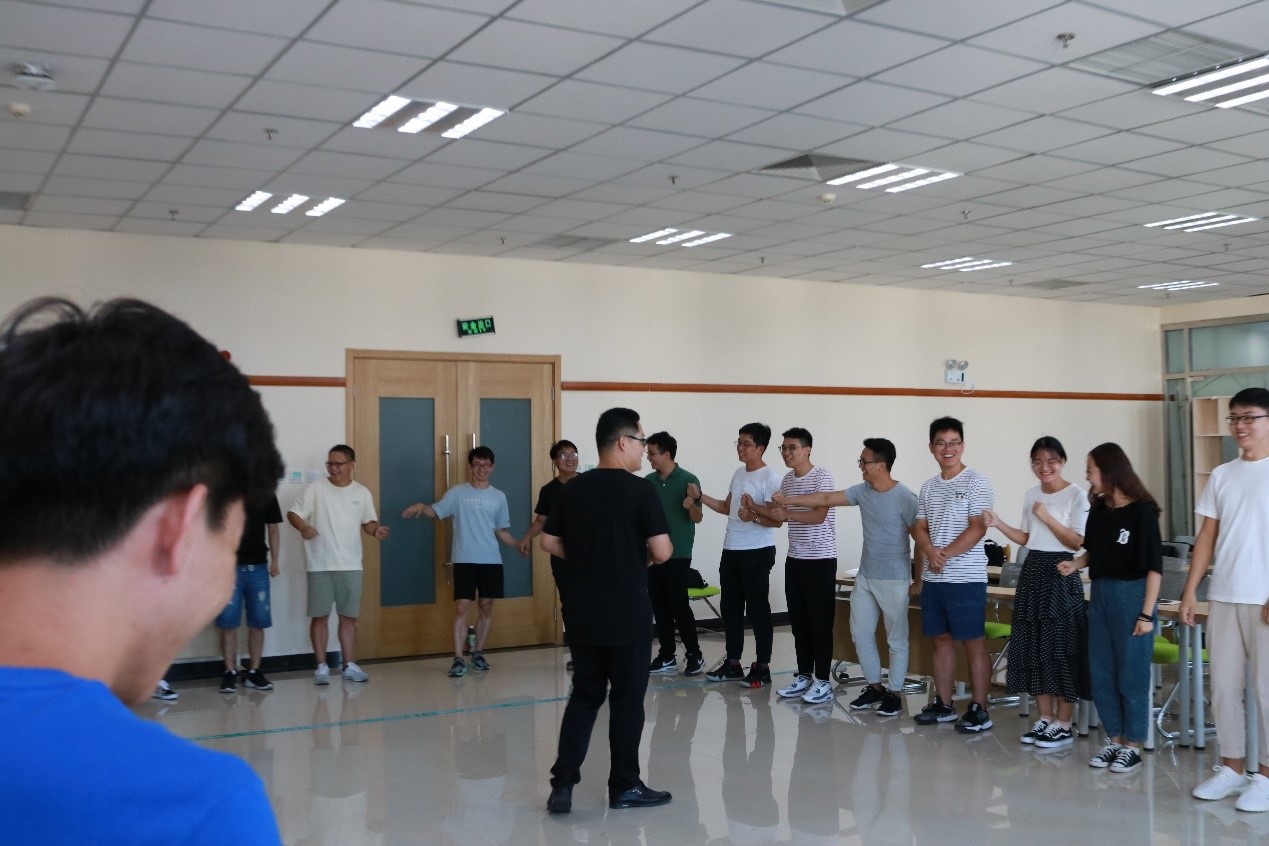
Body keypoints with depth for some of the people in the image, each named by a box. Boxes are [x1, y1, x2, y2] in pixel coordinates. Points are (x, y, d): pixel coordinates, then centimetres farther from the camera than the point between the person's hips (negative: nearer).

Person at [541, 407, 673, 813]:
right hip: (626, 614, -5)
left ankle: (563, 783, 10)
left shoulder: (573, 489, 5)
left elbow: (549, 542, 10)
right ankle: (625, 787, 16)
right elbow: (661, 552, -17)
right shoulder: (640, 490, -13)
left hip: (582, 612, 6)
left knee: (584, 695, 14)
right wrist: (643, 554, 5)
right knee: (627, 698, 6)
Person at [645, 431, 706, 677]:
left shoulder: (688, 480, -8)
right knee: (659, 606, 7)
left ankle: (694, 655, 5)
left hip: (678, 555, -5)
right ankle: (666, 656, 15)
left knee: (678, 605, -6)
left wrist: (691, 506, -28)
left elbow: (697, 518, -9)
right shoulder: (648, 482, 7)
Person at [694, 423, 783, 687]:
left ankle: (762, 667, 6)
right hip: (731, 551, 8)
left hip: (757, 553, -8)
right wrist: (700, 497, 12)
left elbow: (777, 520, -16)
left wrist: (754, 517, -34)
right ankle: (732, 663, 22)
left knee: (757, 610, -2)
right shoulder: (738, 473, 12)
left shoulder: (770, 478, -13)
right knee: (730, 608, 12)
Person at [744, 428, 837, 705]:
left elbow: (819, 515, -24)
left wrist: (787, 513, -38)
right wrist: (754, 507, -1)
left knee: (820, 622, -3)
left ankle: (823, 681, 3)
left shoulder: (822, 477, -12)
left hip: (820, 560, -7)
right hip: (794, 559, 7)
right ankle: (804, 676, 19)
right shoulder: (787, 480, 11)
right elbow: (779, 514, 18)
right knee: (798, 621, 10)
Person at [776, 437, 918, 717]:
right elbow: (826, 498, 8)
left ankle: (895, 693, 14)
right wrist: (787, 501, 5)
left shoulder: (905, 498, -16)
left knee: (896, 639, 4)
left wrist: (918, 579, -11)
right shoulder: (862, 491, 3)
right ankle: (874, 686, 25)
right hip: (865, 577, 7)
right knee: (860, 633, 12)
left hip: (894, 580, -7)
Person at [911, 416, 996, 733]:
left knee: (973, 644, 0)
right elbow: (920, 528, 11)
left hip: (966, 578, -6)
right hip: (933, 578, 6)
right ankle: (943, 704, 22)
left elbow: (978, 528, -13)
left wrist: (945, 554, -17)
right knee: (941, 640, 13)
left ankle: (979, 710, 7)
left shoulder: (976, 482, -6)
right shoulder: (928, 487, 12)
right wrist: (930, 552, -10)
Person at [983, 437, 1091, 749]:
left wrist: (1047, 517, -17)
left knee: (1060, 646, -4)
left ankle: (1063, 724, 4)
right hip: (1032, 572, 7)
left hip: (1061, 574, -7)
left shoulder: (1076, 495, -7)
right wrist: (999, 524, 4)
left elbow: (1077, 542, -11)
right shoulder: (1031, 495, 12)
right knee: (1033, 646, 7)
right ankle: (1045, 719, 17)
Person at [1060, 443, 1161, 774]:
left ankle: (1133, 745, 13)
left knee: (1131, 674, 2)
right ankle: (1114, 740, 22)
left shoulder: (1142, 511, -11)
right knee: (1101, 674, 10)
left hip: (1131, 596, -7)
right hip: (1100, 595, 7)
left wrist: (1147, 614, -15)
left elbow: (1154, 567, -12)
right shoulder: (1098, 510, 7)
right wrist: (1076, 564, 0)